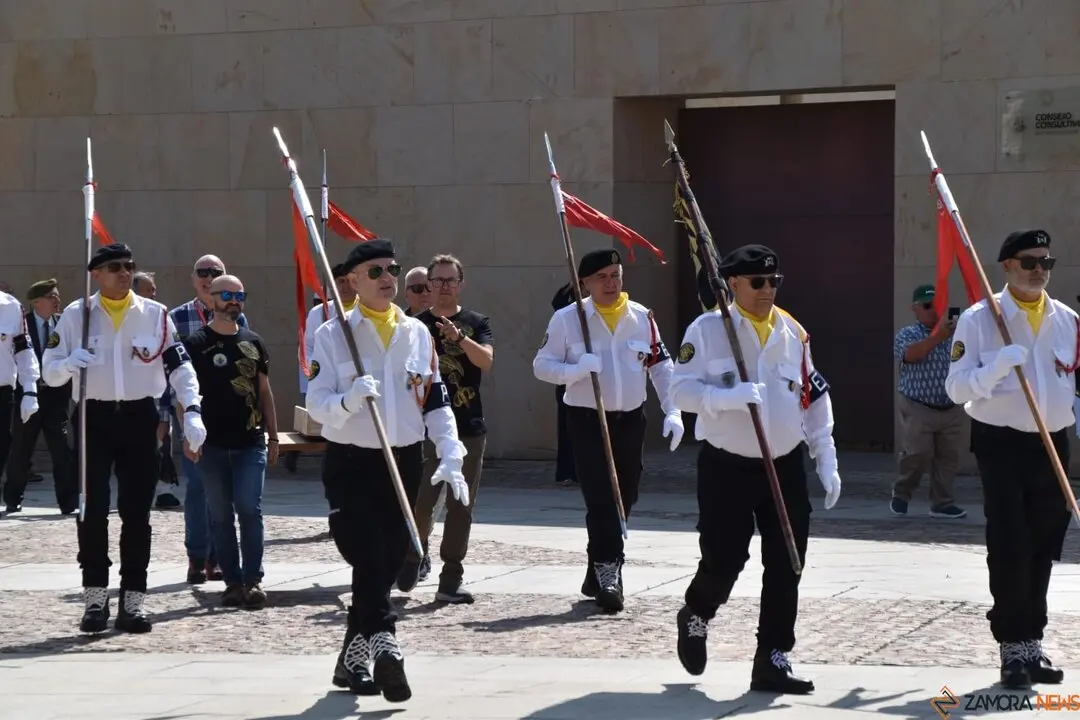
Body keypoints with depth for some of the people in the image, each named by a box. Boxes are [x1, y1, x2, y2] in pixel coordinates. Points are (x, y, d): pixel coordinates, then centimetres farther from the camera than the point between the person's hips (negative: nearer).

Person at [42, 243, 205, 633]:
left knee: (136, 512, 3)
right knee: (93, 510, -3)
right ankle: (95, 598, 6)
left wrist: (191, 411, -14)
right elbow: (50, 372, 2)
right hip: (93, 417, -1)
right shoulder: (75, 314, 2)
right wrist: (69, 363, -21)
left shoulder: (155, 315, 3)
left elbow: (180, 366, 1)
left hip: (140, 417, 1)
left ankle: (133, 600, 10)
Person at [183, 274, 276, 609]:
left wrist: (273, 436, 12)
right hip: (212, 444, -2)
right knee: (221, 516, 3)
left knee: (250, 509, -8)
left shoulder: (253, 343, 11)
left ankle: (253, 580, -3)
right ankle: (233, 581, 9)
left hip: (251, 443, 2)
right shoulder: (197, 343, 0)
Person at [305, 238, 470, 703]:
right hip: (350, 462, -4)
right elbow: (316, 404, -7)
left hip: (404, 461, 4)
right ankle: (383, 642, -27)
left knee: (389, 561, 8)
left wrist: (450, 458, -1)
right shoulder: (332, 334, -2)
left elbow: (436, 402, 10)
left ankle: (354, 656, 20)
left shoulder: (418, 334, 8)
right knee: (367, 556, -17)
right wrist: (349, 399, -28)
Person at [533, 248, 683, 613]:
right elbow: (541, 365, -3)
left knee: (624, 499, 10)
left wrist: (672, 411, -3)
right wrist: (575, 370, -22)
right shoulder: (566, 319, -5)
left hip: (630, 419, 4)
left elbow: (661, 367, 7)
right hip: (588, 420, -4)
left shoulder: (641, 317, 4)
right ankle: (608, 573, -14)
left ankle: (598, 575, 25)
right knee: (601, 498, -14)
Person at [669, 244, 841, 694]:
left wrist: (826, 462, 8)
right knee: (724, 559, -3)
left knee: (785, 567, 0)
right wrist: (727, 396, -28)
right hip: (726, 467, -4)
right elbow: (682, 390, -11)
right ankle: (695, 617, 30)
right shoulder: (707, 329, -6)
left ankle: (772, 660, 9)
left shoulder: (794, 332, 7)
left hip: (786, 466, 4)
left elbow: (815, 399, 12)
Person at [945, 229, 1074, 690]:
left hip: (1053, 444, 4)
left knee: (1043, 549, 9)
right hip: (1002, 444, -4)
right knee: (1009, 549, -7)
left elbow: (1075, 383, 17)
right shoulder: (978, 319, -6)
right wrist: (995, 368, -26)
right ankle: (1012, 648, 0)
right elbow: (957, 388, -11)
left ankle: (1031, 645, 18)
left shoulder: (1067, 321, 8)